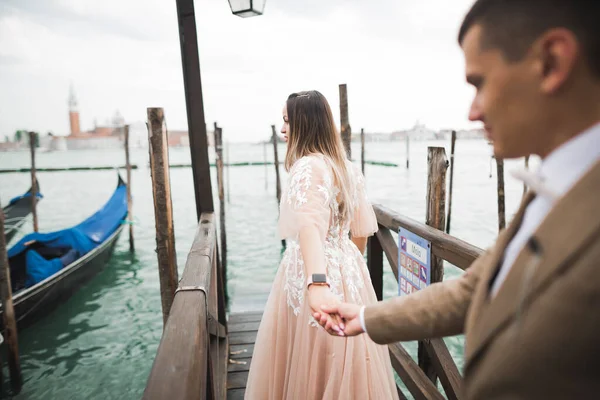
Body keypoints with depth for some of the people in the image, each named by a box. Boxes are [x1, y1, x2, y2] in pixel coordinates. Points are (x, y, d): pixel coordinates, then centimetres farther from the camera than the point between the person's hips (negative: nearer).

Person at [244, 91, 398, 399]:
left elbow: (310, 226, -35)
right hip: (348, 269, 8)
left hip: (317, 275, -8)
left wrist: (316, 284, -47)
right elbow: (363, 229, 15)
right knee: (346, 367, 22)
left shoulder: (307, 167, -17)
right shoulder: (348, 168, 8)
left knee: (311, 369, 10)